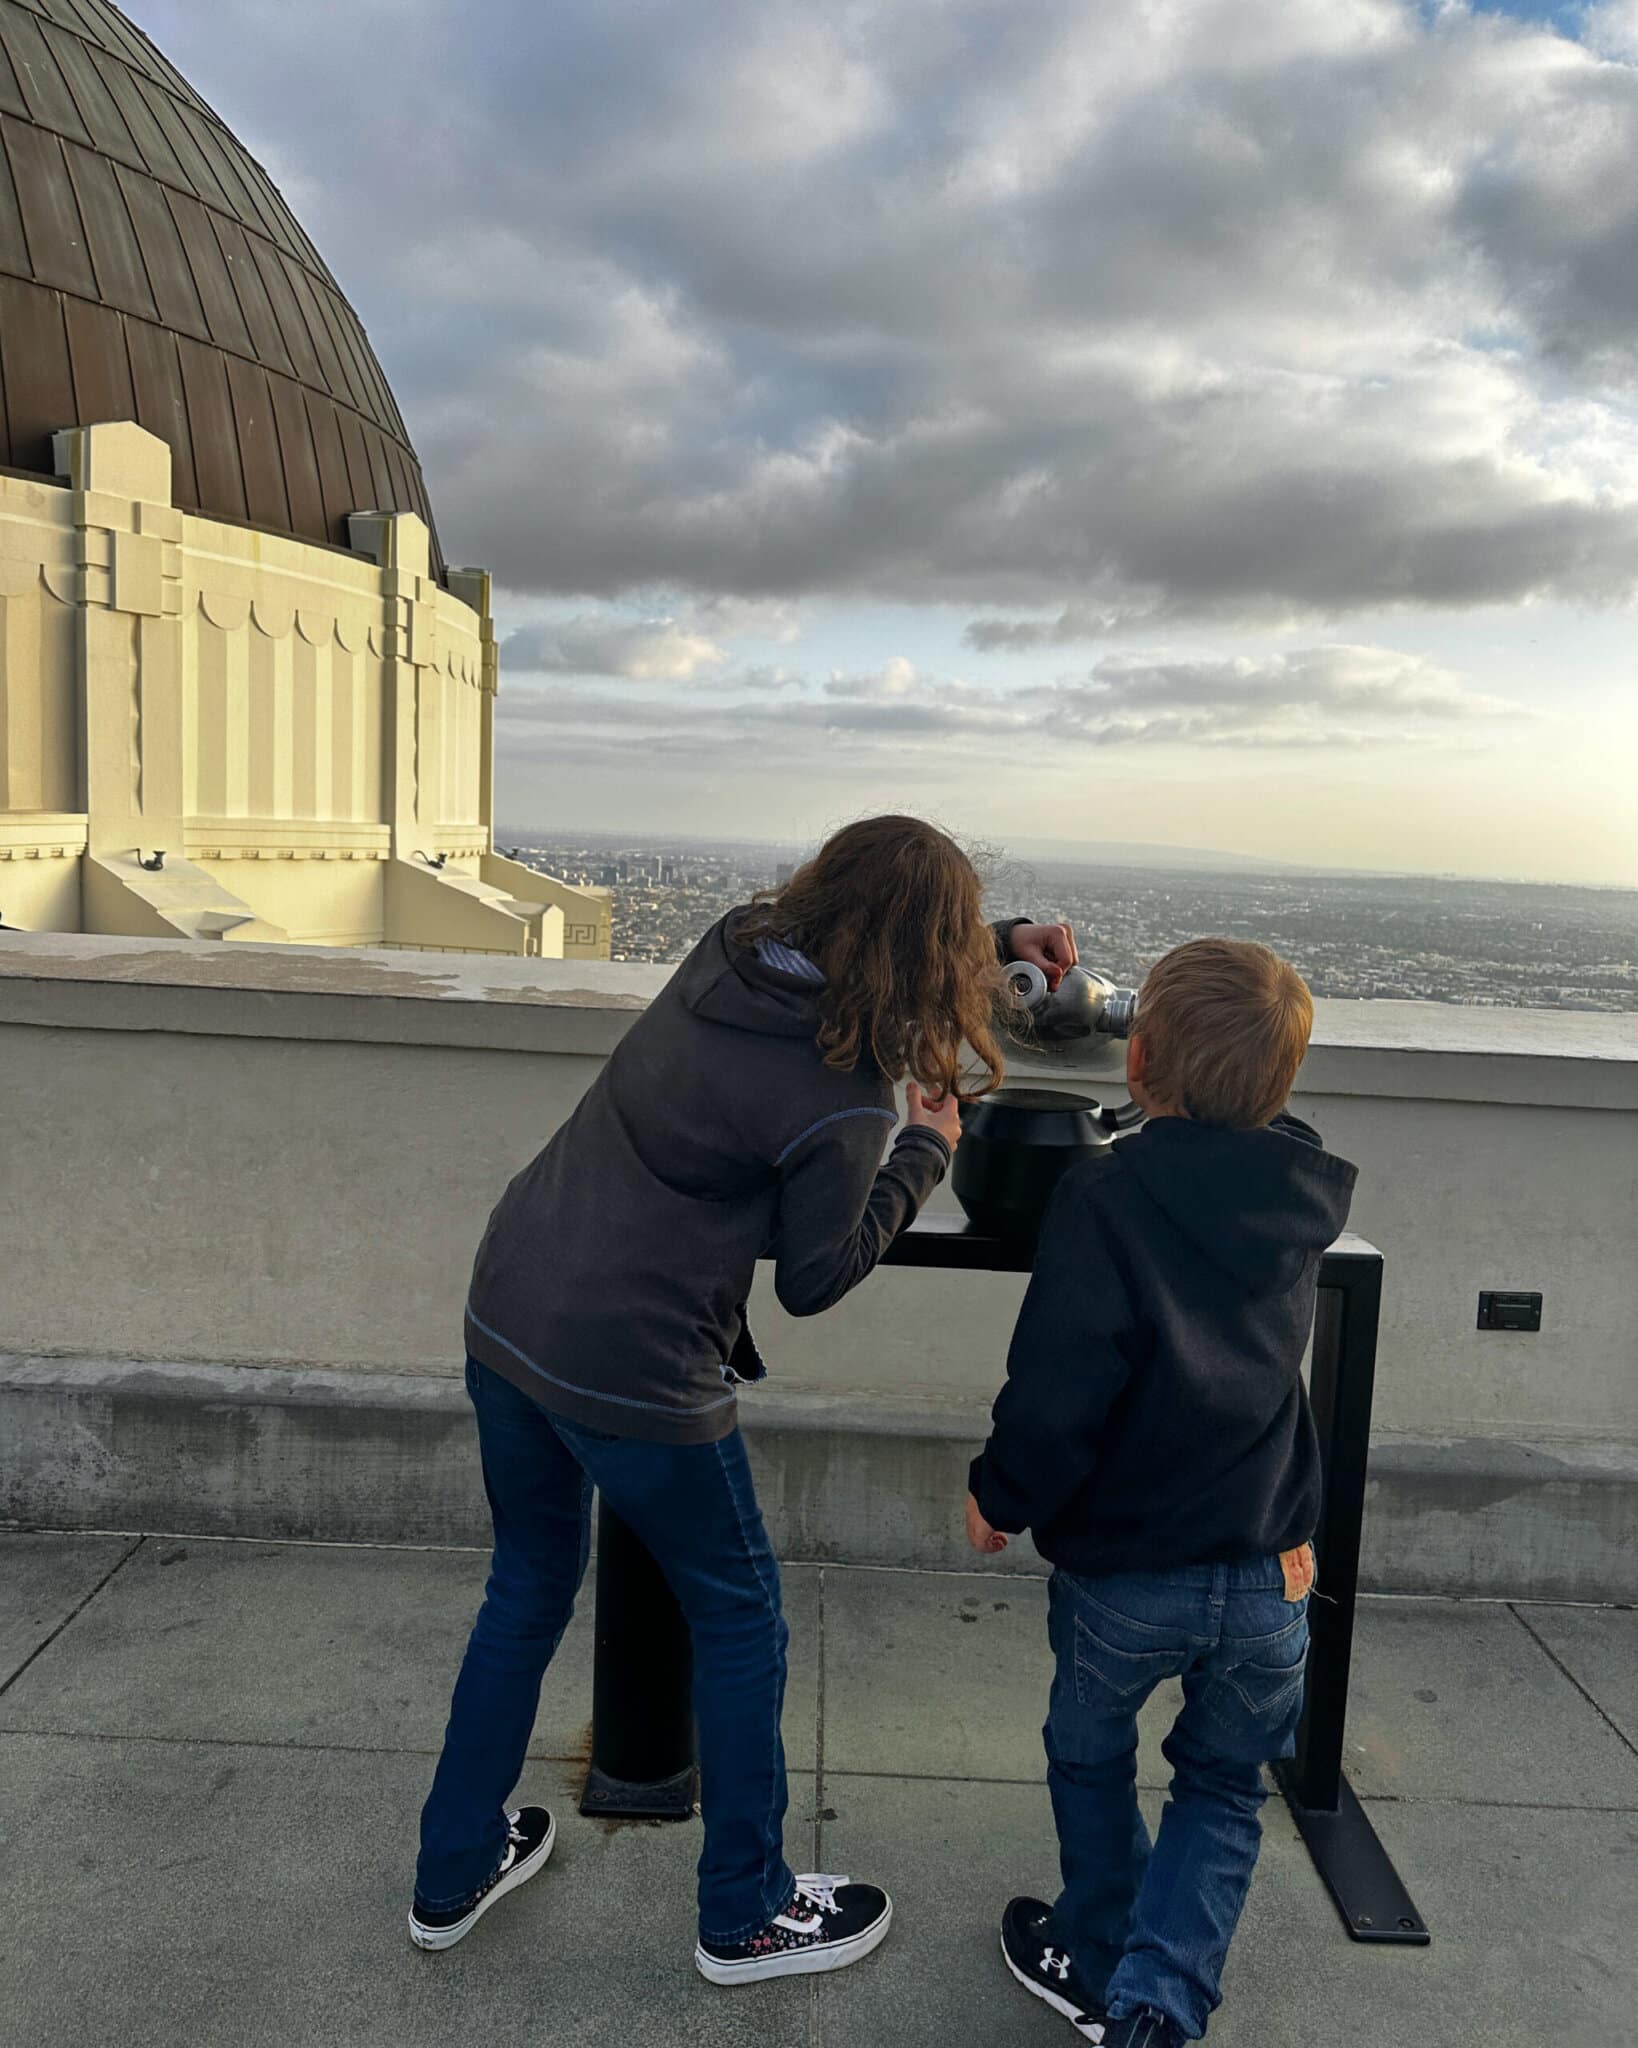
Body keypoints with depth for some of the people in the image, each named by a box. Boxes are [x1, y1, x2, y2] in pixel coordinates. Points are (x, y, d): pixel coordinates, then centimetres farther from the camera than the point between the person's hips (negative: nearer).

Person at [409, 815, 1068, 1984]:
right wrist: (926, 1153, 0)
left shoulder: (733, 942, -1)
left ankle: (456, 1871, 43)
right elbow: (813, 1280, -7)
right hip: (634, 1372, -8)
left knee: (528, 1591, 25)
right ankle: (746, 1914, 34)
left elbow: (850, 953, 22)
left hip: (505, 1310, 8)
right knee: (740, 1619, 15)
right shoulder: (843, 1100, -20)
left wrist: (994, 944, 23)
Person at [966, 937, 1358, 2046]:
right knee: (1224, 1787, 23)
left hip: (1124, 1573, -3)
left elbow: (1059, 1389, -21)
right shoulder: (1301, 1195, -5)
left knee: (1092, 1757, 24)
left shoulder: (1105, 1196, -21)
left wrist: (1002, 1497, -6)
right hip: (1270, 1572, 3)